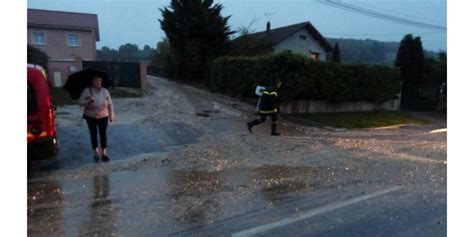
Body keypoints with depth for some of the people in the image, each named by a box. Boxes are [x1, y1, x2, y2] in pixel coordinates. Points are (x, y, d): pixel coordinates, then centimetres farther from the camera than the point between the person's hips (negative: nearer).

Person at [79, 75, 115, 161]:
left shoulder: (105, 91, -3)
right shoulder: (87, 91, -8)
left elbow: (110, 104, 2)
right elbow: (80, 103, -6)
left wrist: (111, 115, 0)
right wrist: (88, 101, -25)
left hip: (103, 116, 1)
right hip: (91, 117, 0)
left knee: (103, 134, 1)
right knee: (93, 134, 7)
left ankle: (104, 153, 10)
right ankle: (96, 152, 20)